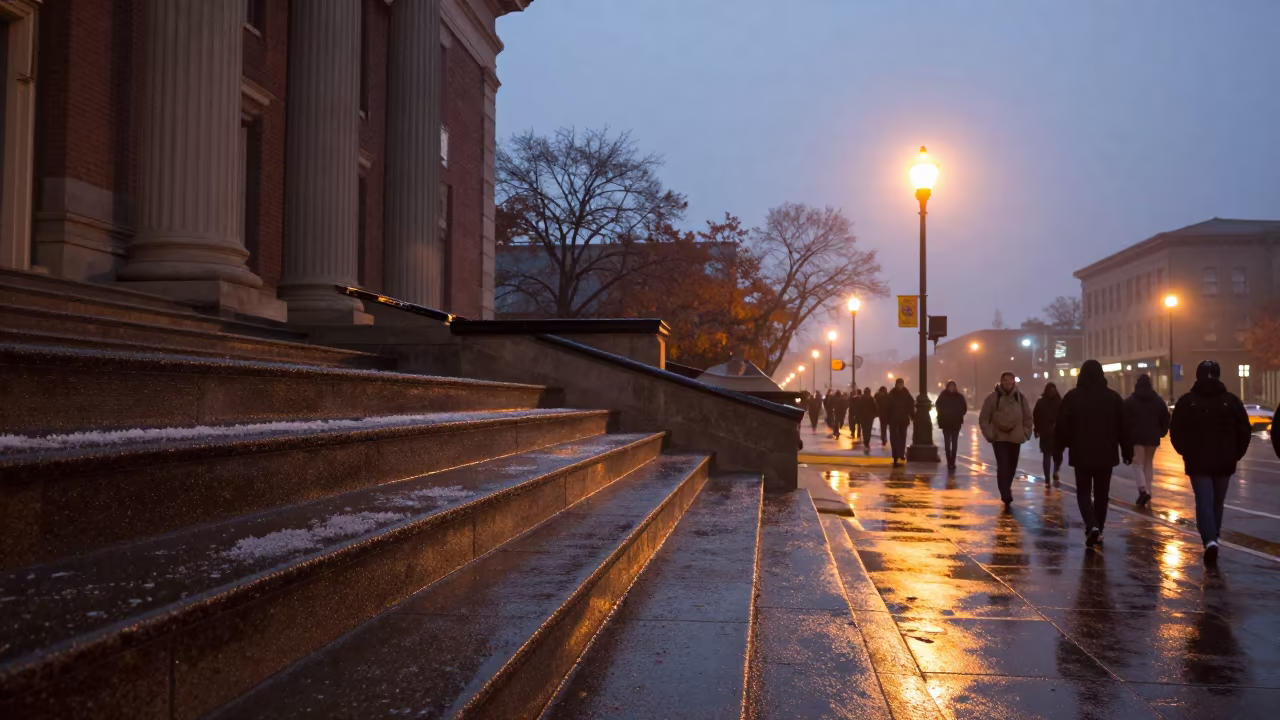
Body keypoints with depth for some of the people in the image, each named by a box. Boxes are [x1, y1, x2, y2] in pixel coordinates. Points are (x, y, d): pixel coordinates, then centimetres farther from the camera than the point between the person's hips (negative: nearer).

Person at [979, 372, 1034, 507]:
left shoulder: (1021, 398, 3)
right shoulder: (993, 397, -5)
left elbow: (1028, 418, 12)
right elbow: (983, 419, -2)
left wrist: (1025, 433, 2)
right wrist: (989, 434, -9)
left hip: (1015, 438, 3)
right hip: (999, 438, -3)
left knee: (1012, 467, 12)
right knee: (1003, 466, -15)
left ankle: (1006, 492, 31)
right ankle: (1006, 495, -18)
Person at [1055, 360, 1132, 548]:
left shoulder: (1073, 396, -5)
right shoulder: (1113, 397, 2)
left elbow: (1062, 426, -4)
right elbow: (1123, 428, 4)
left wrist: (1058, 447, 8)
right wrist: (1127, 452, 10)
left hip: (1082, 454, -2)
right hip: (1106, 454, 2)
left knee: (1084, 492, 5)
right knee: (1102, 493, 13)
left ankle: (1092, 526, -15)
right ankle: (1098, 529, 19)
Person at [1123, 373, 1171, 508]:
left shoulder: (1129, 401, -4)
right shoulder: (1158, 400, 6)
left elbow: (1125, 420, -7)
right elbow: (1165, 418, 7)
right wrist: (1162, 432, 16)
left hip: (1136, 436, -3)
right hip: (1152, 437, 3)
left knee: (1138, 463, 0)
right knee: (1149, 463, 14)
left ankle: (1143, 489, -18)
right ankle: (1147, 491, 13)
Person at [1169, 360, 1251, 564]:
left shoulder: (1187, 401, -5)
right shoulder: (1231, 401, -1)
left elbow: (1175, 433, -3)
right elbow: (1245, 432, 1)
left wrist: (1187, 453, 13)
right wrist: (1235, 454, 13)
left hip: (1198, 462, -2)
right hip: (1224, 462, 2)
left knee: (1204, 502, -2)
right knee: (1217, 503, 15)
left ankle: (1210, 541, -21)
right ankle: (1212, 540, 24)